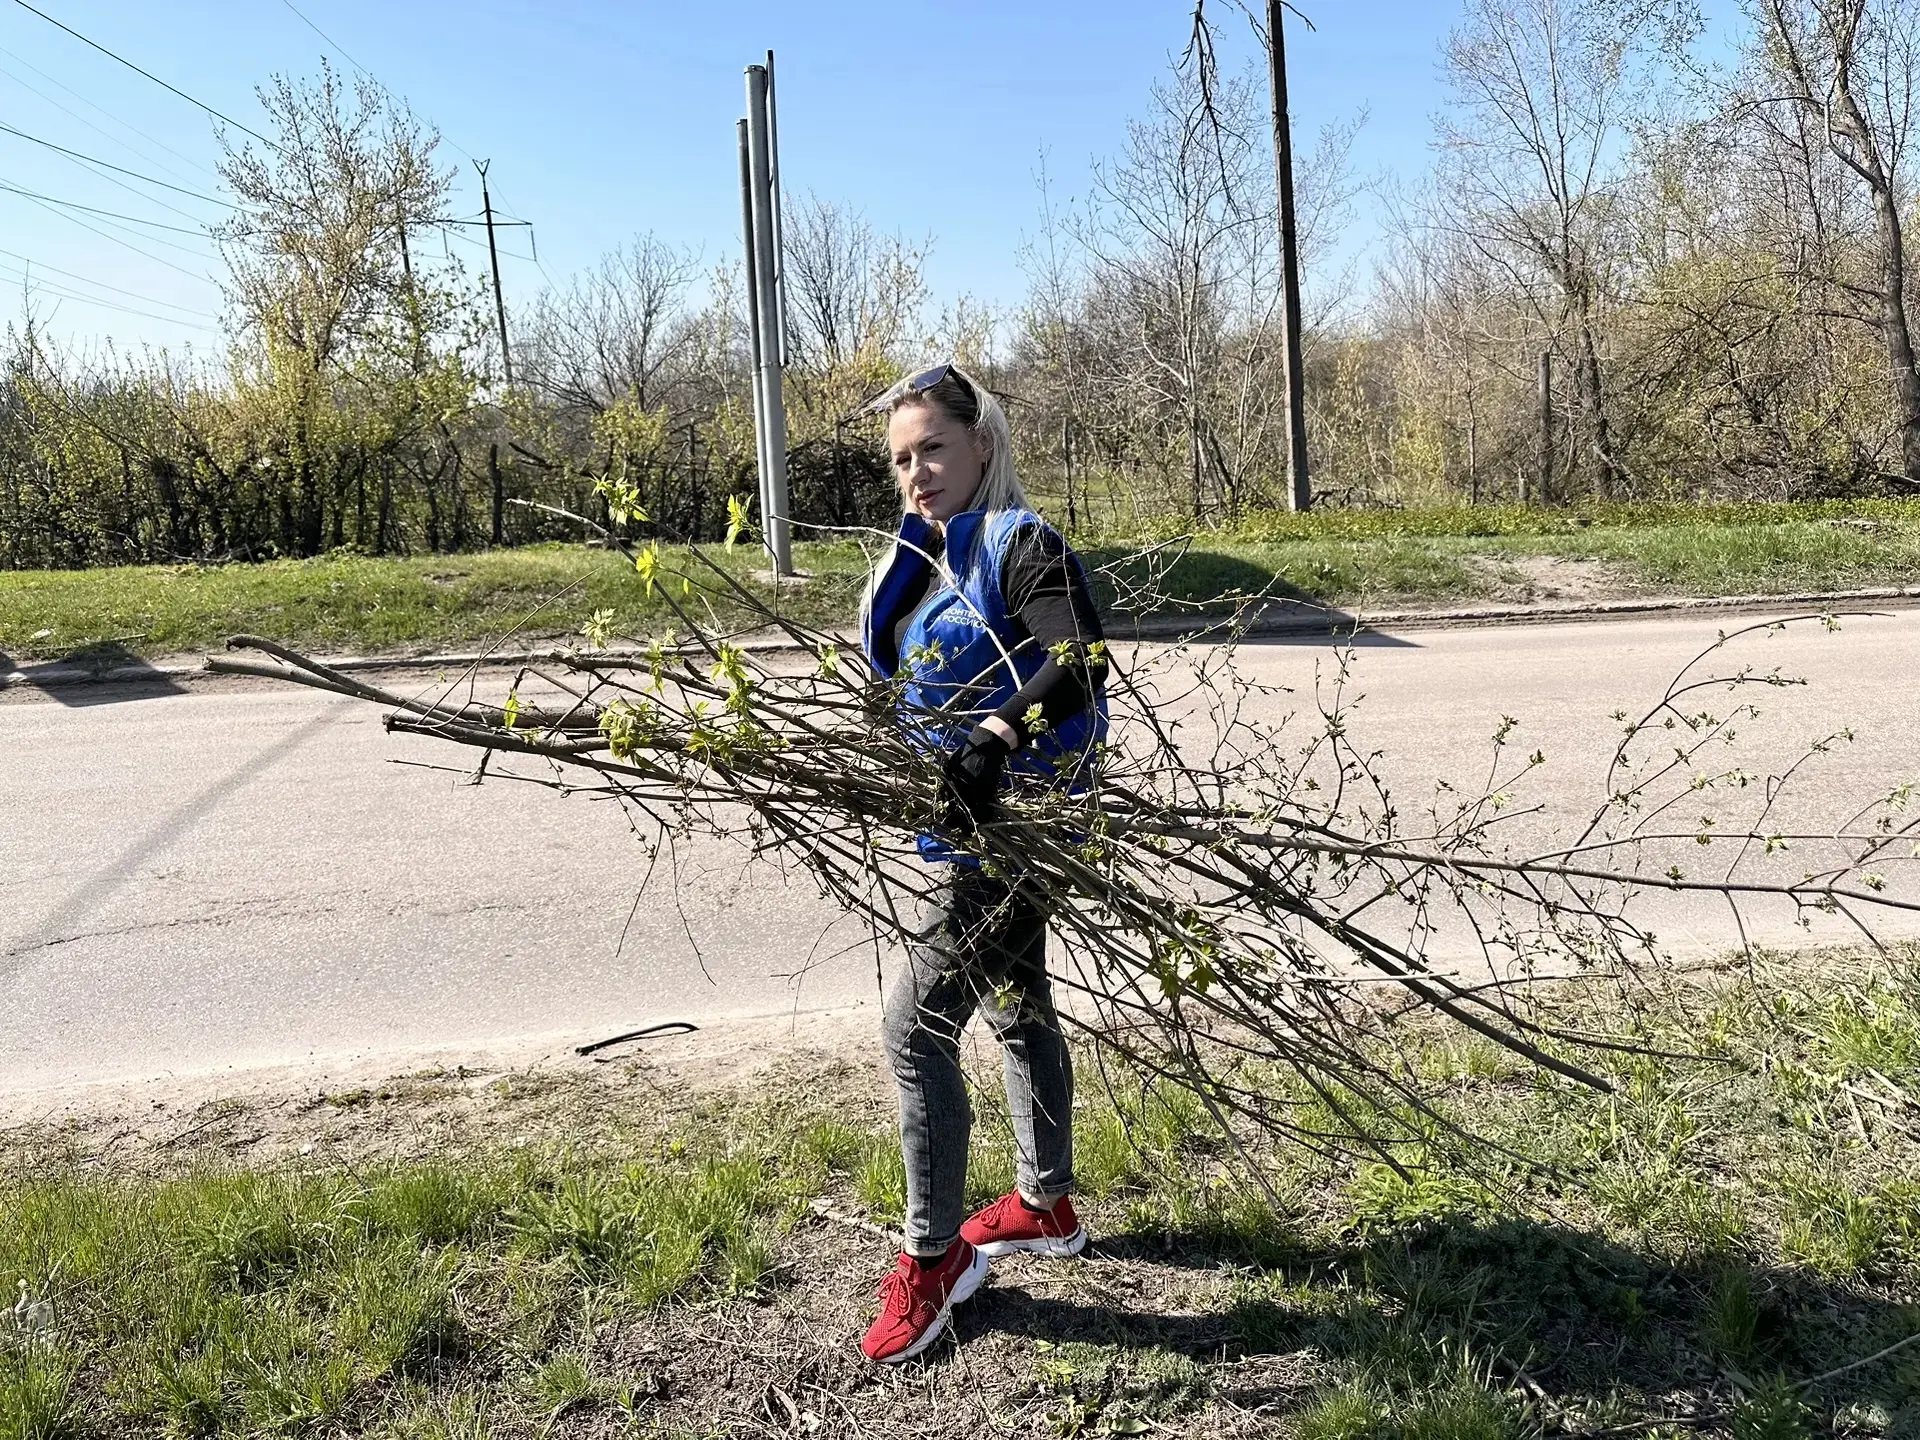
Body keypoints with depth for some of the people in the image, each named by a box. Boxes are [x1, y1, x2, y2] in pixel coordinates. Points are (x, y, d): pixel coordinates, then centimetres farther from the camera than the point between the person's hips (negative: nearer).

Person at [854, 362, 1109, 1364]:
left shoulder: (1023, 547, -16)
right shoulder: (924, 557, 10)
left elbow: (1079, 664, -32)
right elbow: (904, 687, 12)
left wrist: (995, 736, -46)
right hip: (962, 822, 9)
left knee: (917, 1028, -7)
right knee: (1015, 1007, 20)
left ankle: (934, 1256, 9)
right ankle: (1047, 1206, 39)